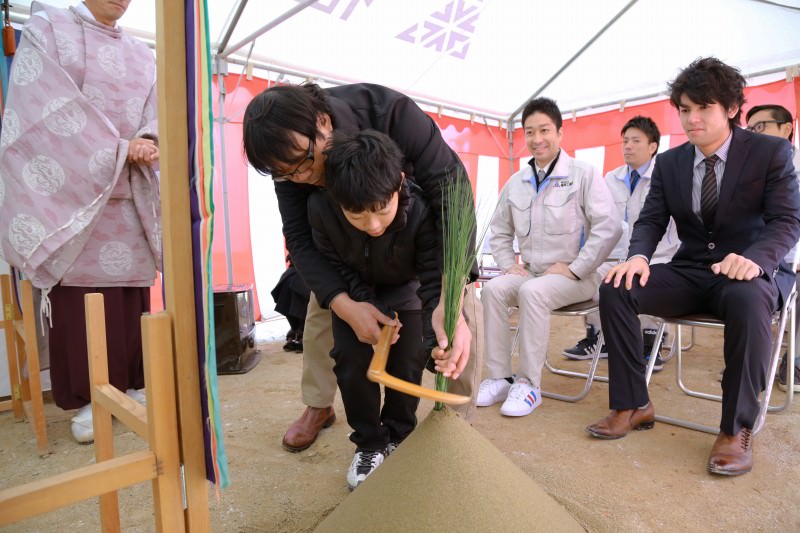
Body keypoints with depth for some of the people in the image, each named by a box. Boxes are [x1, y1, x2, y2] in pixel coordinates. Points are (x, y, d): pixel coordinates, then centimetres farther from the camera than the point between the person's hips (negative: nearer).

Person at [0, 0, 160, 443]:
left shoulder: (141, 55, 19)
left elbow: (154, 114, 9)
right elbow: (48, 110, -7)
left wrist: (147, 143, -13)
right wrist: (117, 149, -14)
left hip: (129, 199, 4)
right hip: (74, 190, -4)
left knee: (132, 293, 4)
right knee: (81, 295, -3)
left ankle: (133, 384, 16)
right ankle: (90, 398, 8)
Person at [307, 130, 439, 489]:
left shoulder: (421, 212, -39)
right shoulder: (320, 208, -34)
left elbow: (434, 283, -32)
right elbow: (335, 265, -17)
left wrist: (437, 343, -45)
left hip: (405, 286, 0)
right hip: (355, 289, 1)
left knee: (408, 360, -8)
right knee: (351, 359, -10)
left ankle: (398, 437, 20)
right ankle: (369, 443, 13)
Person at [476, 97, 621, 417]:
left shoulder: (584, 174, -5)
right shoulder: (516, 183, 9)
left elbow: (610, 227, -13)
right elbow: (499, 232, 18)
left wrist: (574, 268, -16)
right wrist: (508, 265, 1)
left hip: (574, 278, -5)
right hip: (530, 272, 5)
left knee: (532, 291, -33)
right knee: (493, 289, -22)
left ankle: (529, 384, -21)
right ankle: (499, 378, -14)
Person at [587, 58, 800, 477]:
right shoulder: (669, 162, 8)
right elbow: (651, 220, 3)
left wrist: (755, 259, -32)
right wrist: (638, 256, -20)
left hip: (750, 272, -3)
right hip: (689, 273, 4)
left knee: (747, 300, -39)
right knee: (615, 288, -21)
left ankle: (736, 428, -21)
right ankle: (632, 406, -12)